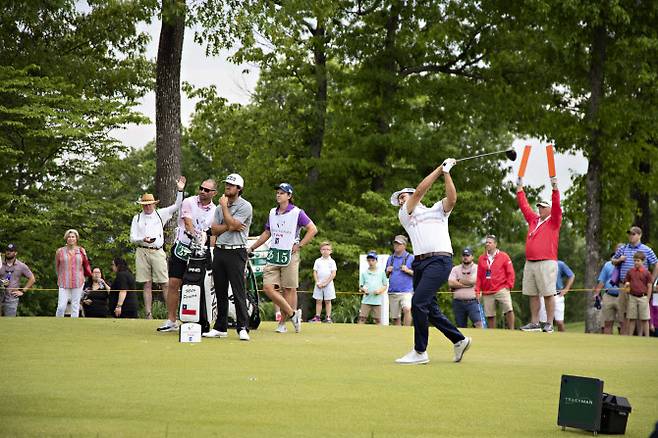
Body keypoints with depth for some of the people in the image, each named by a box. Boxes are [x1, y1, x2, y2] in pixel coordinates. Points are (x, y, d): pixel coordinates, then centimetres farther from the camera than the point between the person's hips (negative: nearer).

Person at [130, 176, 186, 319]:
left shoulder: (160, 214, 12)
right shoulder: (137, 218, 13)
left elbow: (177, 206, 6)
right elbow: (132, 238, 9)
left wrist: (180, 190, -7)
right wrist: (143, 240, -11)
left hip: (158, 252, -1)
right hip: (142, 252, 1)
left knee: (164, 283, -6)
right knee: (147, 284, 1)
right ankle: (148, 314, 1)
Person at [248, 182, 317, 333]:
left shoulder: (297, 213, -3)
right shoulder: (272, 213, 15)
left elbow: (313, 229, -5)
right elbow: (267, 233, 24)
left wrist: (299, 245, -11)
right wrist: (252, 248, 20)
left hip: (289, 255, -6)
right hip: (273, 254, 6)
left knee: (289, 289, -1)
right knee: (267, 287, -5)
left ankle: (283, 322, 5)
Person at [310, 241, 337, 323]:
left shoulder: (332, 261, 1)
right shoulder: (318, 261, 8)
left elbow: (333, 274, -6)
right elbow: (315, 272, 5)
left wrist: (326, 283, -12)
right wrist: (317, 282, -8)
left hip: (328, 284, -2)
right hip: (319, 284, 2)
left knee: (327, 301, 1)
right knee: (318, 301, 2)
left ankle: (328, 317, 2)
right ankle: (317, 317, 2)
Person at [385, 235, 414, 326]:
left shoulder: (411, 258, 3)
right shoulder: (390, 258, 17)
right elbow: (386, 276, 24)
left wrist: (408, 271, -12)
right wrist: (388, 271, 2)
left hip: (406, 291, -5)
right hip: (392, 292, 5)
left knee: (406, 309, -29)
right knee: (395, 318, 6)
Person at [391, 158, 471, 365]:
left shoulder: (438, 209, 16)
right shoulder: (404, 214, 20)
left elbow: (452, 198, -5)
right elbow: (421, 190, 8)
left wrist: (446, 172, -9)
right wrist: (440, 168, 6)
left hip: (439, 260, -5)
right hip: (419, 262, 6)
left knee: (418, 302, -18)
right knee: (429, 309, 5)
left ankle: (420, 352, -13)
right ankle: (459, 340, 22)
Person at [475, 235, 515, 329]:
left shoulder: (503, 256, 4)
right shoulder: (481, 259, 13)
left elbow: (510, 272, 3)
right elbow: (479, 276, 15)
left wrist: (509, 285, -6)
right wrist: (478, 290, 7)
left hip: (501, 290, -3)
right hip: (487, 292, 3)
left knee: (508, 309, -19)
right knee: (489, 315, 3)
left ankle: (511, 330, -14)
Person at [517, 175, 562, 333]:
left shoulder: (554, 222, 3)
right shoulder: (533, 220, 19)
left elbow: (556, 206, -11)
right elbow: (524, 205, 24)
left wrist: (555, 188, -20)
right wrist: (519, 187, 23)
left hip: (546, 262, -7)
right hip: (530, 263, 7)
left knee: (548, 294, -7)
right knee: (533, 295, 7)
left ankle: (549, 324, -6)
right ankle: (534, 323, 12)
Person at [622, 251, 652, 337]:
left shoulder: (646, 272, -2)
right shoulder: (630, 271, 7)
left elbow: (650, 286, 0)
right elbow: (626, 282, 17)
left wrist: (647, 300, -4)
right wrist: (627, 285, -7)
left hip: (643, 297, -3)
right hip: (632, 297, 3)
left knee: (644, 319, 1)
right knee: (632, 319, 7)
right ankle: (630, 336, 11)